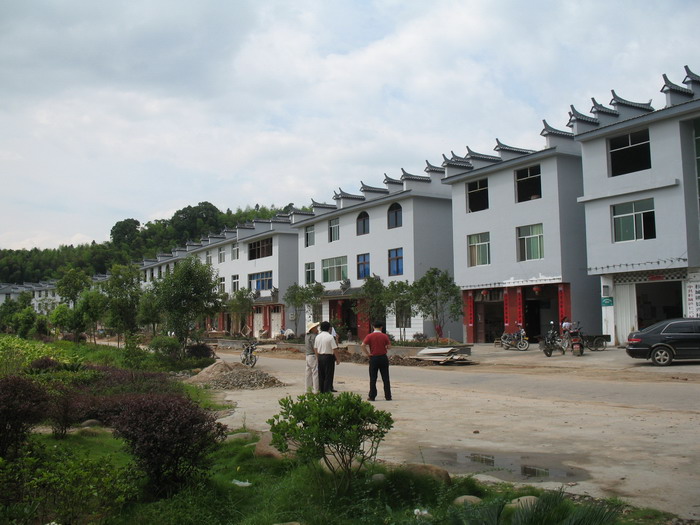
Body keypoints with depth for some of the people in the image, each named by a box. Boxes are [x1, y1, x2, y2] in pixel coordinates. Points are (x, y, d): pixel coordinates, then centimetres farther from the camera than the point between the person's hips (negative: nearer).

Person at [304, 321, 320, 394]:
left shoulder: (306, 336, 12)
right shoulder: (313, 336, -16)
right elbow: (315, 348, -19)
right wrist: (318, 358, -15)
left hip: (308, 356, 10)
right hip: (313, 356, -10)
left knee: (309, 373, 13)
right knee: (315, 373, -7)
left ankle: (308, 388, 19)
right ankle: (316, 390, -7)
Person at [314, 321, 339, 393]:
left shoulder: (317, 337, 6)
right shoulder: (330, 337, -12)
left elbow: (315, 349, 11)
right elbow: (335, 349, -13)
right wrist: (337, 359, -3)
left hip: (320, 357, 6)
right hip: (329, 357, -6)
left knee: (321, 376, 13)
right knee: (328, 376, -1)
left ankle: (321, 392, 18)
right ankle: (326, 392, -2)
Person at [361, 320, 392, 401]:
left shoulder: (369, 336, -4)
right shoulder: (385, 336, -2)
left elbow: (363, 345, -15)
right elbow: (389, 346, -4)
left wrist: (367, 353, -6)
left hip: (373, 358, -1)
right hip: (383, 357, 1)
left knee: (373, 378, 6)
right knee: (385, 378, 7)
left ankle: (372, 396, 6)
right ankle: (388, 396, 9)